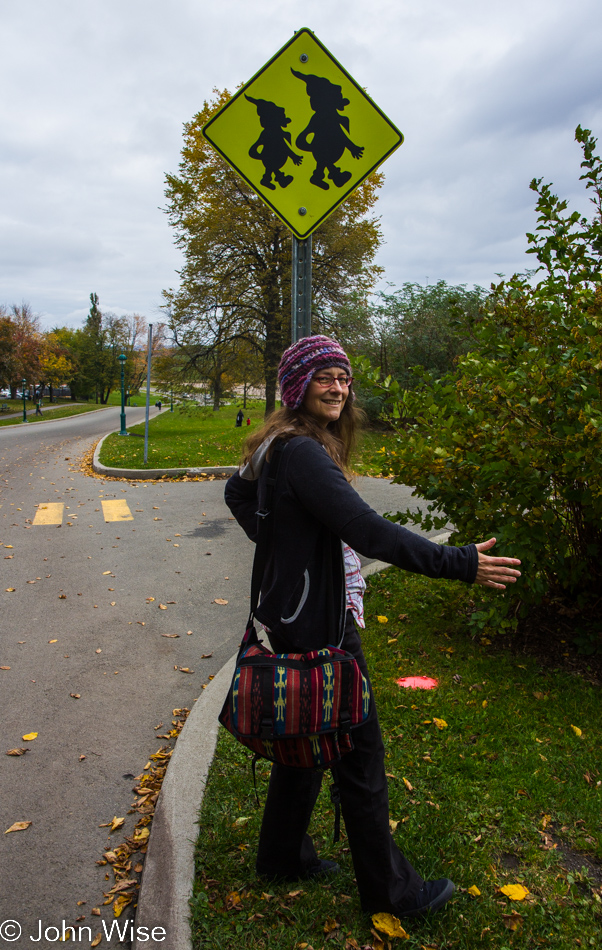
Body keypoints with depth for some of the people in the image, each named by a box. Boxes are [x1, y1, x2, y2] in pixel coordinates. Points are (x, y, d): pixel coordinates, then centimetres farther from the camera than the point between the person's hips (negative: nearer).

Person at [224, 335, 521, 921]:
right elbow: (369, 532, -31)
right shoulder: (303, 453, -24)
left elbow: (237, 492, 24)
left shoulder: (278, 444, 7)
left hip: (294, 612, 10)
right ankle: (389, 889, 26)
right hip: (316, 623, -10)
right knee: (359, 753, 6)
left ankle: (283, 856, 42)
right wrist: (460, 565, -28)